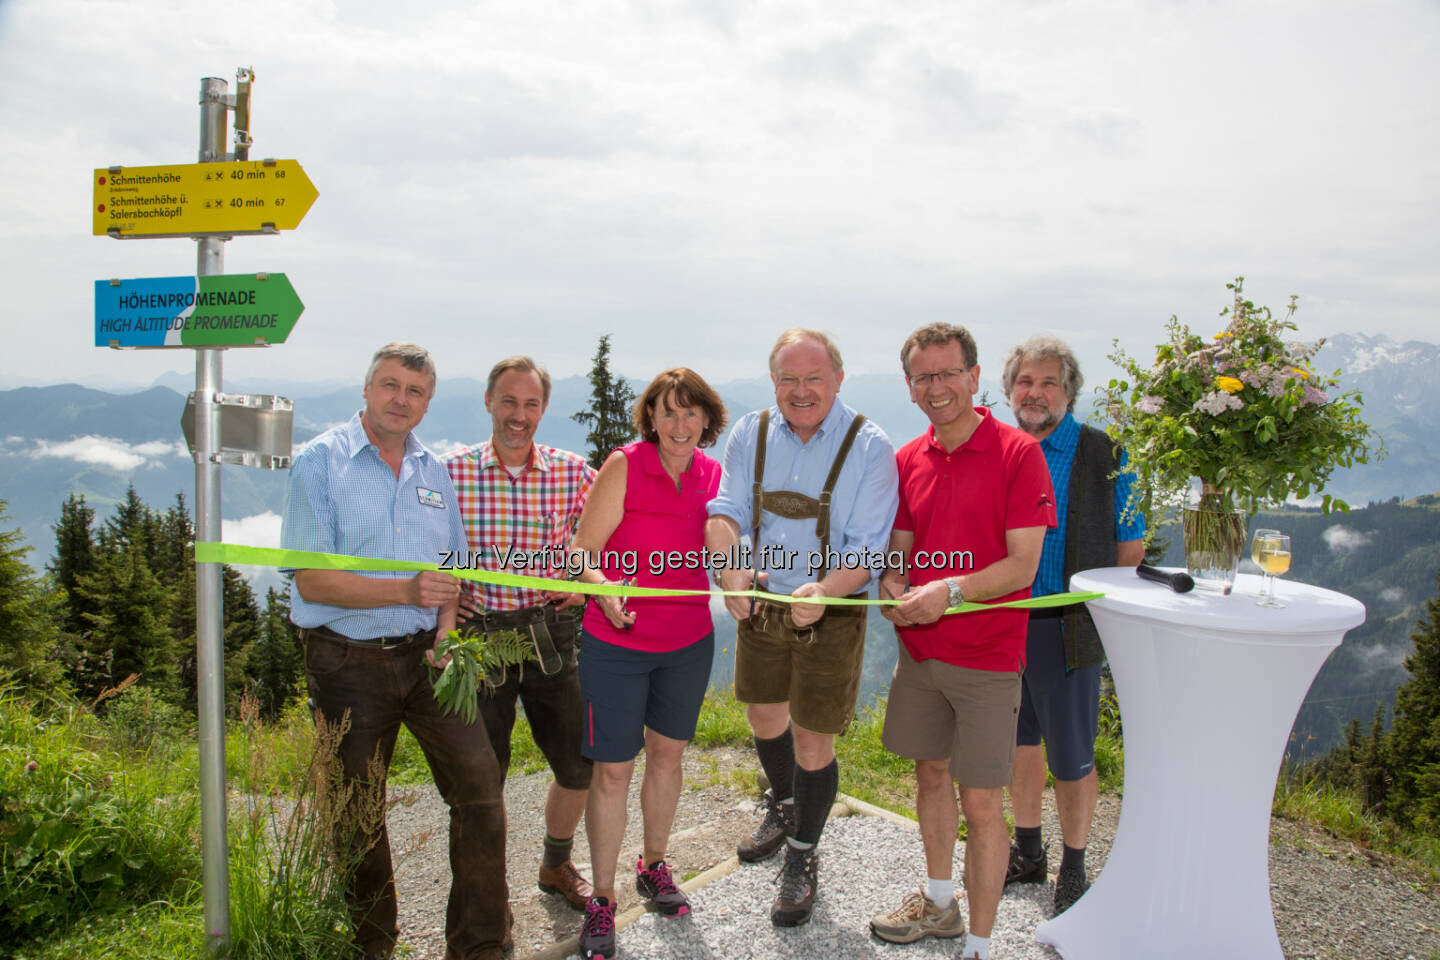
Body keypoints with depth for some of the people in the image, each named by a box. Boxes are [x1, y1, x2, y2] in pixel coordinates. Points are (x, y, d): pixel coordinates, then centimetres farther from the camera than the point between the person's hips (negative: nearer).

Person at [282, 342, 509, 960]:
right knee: (357, 810, 10)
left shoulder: (434, 471, 10)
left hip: (425, 654, 4)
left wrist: (447, 628, -3)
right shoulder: (320, 462, -6)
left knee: (479, 782, -5)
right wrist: (405, 592, -23)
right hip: (349, 662, -3)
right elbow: (311, 582, -13)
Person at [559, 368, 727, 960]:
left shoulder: (713, 475, -1)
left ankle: (653, 867, 40)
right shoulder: (624, 466, -14)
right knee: (613, 770, 3)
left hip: (689, 643, 4)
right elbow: (582, 550, -15)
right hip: (616, 644, -4)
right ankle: (602, 899, 21)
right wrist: (604, 589, -33)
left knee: (667, 755, 19)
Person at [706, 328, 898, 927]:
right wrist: (732, 571, -28)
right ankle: (783, 809, 53)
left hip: (830, 614, -4)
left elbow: (868, 548, -17)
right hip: (759, 604, 5)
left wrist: (824, 590, -36)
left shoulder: (869, 447, -14)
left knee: (812, 742, 1)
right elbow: (723, 513, -8)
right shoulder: (750, 434, -2)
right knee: (763, 714, 22)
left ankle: (803, 857, 27)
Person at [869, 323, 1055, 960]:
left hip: (987, 658, -6)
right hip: (919, 648, 6)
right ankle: (938, 903, 41)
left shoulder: (1017, 453, -12)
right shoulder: (909, 459, 5)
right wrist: (893, 588, -10)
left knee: (980, 806, 1)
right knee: (930, 773, 20)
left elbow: (1023, 565, -15)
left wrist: (951, 590, -27)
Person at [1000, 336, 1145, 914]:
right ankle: (1027, 853, 34)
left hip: (1066, 628, -4)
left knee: (1070, 755, 4)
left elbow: (1130, 544, -1)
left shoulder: (1102, 456, -5)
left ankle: (1073, 872, 23)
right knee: (1020, 741, 16)